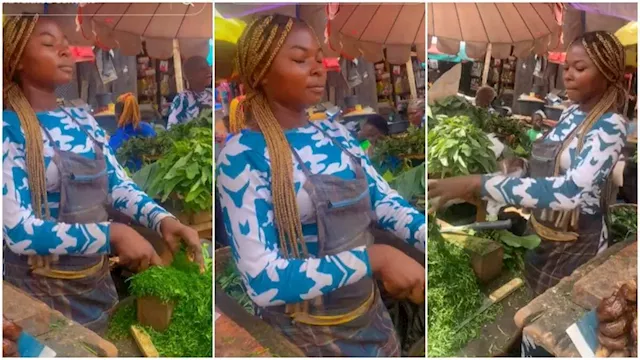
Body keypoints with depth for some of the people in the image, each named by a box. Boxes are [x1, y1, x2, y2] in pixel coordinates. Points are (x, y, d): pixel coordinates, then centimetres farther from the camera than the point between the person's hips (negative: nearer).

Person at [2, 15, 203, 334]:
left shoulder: (82, 120, 4)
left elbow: (118, 185, 1)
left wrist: (162, 219, -17)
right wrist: (111, 234, -31)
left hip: (97, 279, 6)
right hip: (40, 291, -6)